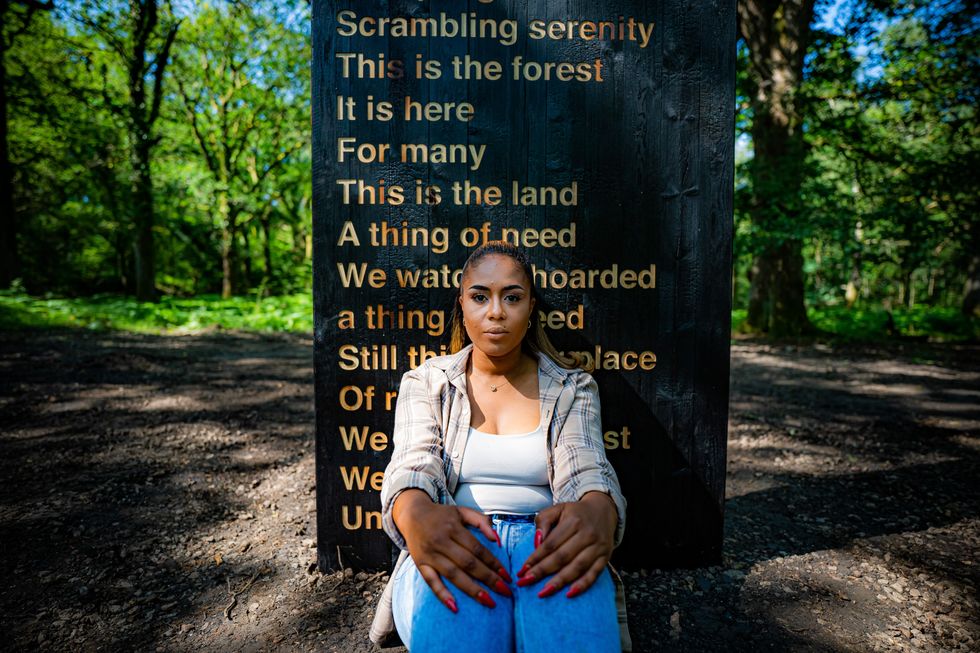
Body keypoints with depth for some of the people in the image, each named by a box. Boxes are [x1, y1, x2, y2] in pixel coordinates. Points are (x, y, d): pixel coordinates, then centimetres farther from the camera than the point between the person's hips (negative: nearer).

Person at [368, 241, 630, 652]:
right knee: (455, 605, -38)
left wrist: (597, 512, -34)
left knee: (572, 601, -36)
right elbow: (413, 463, -8)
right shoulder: (425, 383, 7)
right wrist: (416, 513, -35)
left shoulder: (571, 388, 8)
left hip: (544, 541, 1)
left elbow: (586, 469, -7)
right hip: (454, 544, 0)